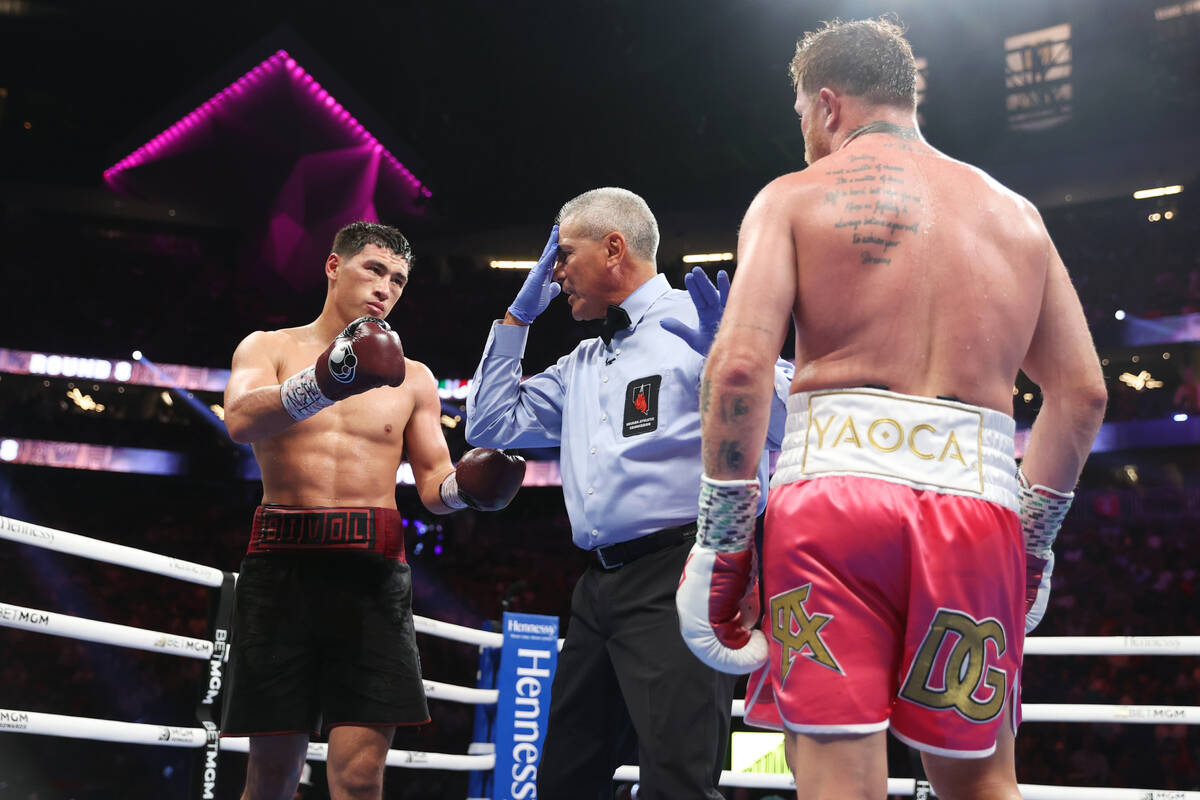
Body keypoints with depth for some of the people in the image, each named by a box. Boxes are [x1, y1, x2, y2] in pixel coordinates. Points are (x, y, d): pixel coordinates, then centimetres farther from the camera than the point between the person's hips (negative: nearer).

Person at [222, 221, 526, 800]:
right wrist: (324, 382, -27)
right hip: (284, 563, -1)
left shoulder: (411, 379, 17)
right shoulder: (269, 349, 11)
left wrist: (464, 486, -10)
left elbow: (433, 487, 14)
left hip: (373, 575, 1)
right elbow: (239, 420, -11)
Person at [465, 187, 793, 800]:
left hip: (676, 581, -8)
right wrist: (517, 317, 22)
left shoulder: (699, 323, 0)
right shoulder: (581, 365, 24)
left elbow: (790, 425, -8)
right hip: (598, 587, 8)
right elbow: (490, 425, 25)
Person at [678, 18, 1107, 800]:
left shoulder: (795, 197, 7)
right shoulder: (1016, 213, 20)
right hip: (978, 503, 4)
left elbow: (741, 363, -7)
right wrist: (1036, 541, 22)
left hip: (834, 491, -3)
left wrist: (722, 540, -4)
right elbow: (1083, 393, 15)